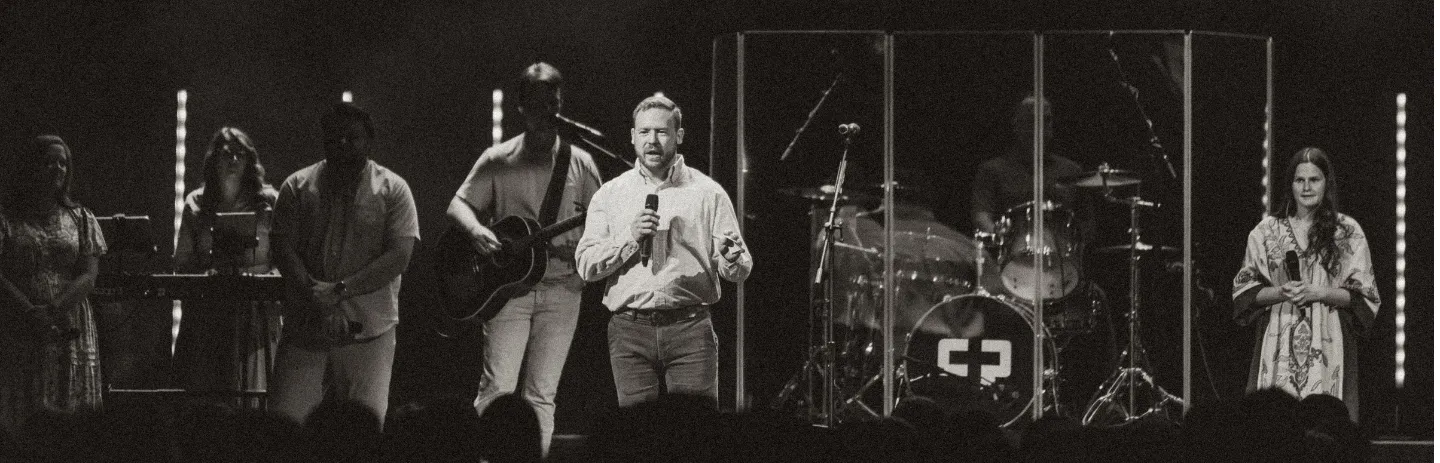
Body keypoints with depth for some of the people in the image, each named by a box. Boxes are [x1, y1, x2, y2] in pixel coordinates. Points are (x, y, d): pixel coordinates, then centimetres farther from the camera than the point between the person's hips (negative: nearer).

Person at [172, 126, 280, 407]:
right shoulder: (196, 204, 11)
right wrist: (203, 276, -8)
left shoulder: (268, 202, 5)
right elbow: (182, 263, 13)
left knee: (251, 392, -7)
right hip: (206, 315, 2)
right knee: (202, 391, -3)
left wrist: (263, 279, -15)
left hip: (255, 310, -2)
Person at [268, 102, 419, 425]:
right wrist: (319, 301, -14)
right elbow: (283, 248, 1)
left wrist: (340, 291, -15)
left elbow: (399, 256, -6)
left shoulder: (392, 190, 4)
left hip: (368, 329, -1)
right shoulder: (298, 187, 9)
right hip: (305, 328, 1)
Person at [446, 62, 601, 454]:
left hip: (562, 286, 1)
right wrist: (476, 231, -14)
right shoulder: (498, 161, 5)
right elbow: (458, 205, 7)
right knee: (497, 388, -10)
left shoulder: (579, 164, 7)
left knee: (542, 395, 2)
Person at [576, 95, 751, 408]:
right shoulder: (610, 195, 12)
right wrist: (630, 237, -10)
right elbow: (586, 266, 4)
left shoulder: (708, 193, 8)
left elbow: (739, 272, 5)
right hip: (630, 332, 1)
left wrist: (732, 259, -19)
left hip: (690, 330, -1)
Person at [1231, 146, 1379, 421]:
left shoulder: (1348, 232, 5)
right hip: (1278, 344, 1)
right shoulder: (1266, 231, 9)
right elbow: (1244, 290, 8)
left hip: (1328, 346, -1)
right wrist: (1280, 293, -11)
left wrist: (1318, 293, -12)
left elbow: (1363, 295, 3)